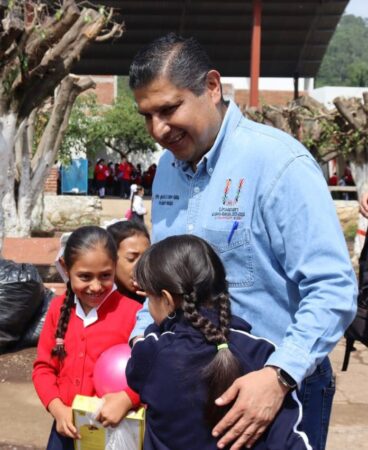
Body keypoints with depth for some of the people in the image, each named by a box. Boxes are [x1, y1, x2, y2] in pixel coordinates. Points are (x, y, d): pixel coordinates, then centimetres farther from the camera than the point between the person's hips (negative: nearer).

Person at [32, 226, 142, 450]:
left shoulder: (132, 312, -15)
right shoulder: (59, 307, 0)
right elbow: (43, 366, 5)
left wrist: (128, 398, -30)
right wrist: (57, 409, -9)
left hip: (114, 428, -4)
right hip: (67, 427, 4)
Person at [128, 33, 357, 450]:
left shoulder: (280, 163, -19)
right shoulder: (167, 167, 3)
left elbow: (333, 289, -22)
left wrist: (279, 376, -31)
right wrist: (142, 335, 2)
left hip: (279, 388, -6)